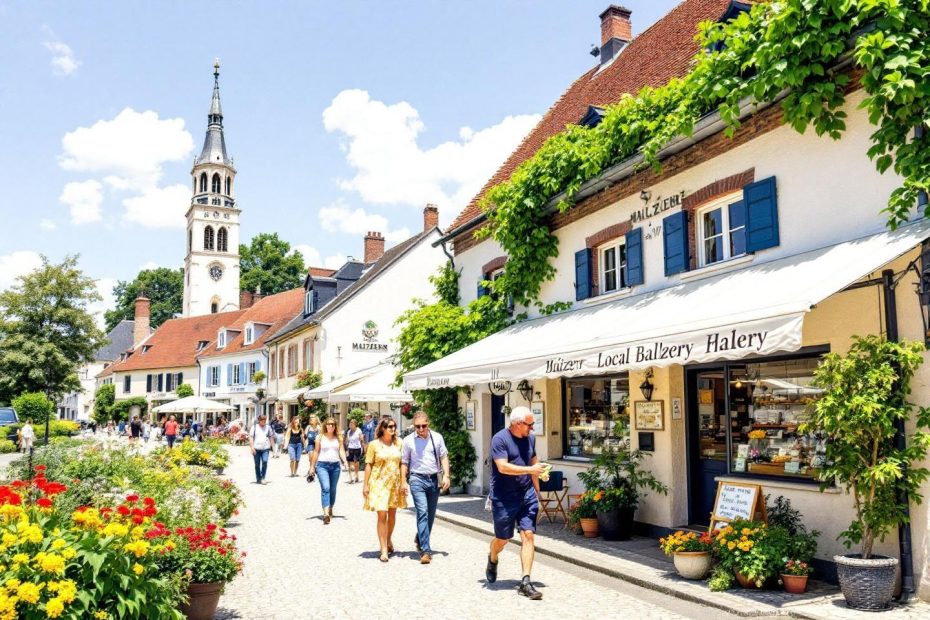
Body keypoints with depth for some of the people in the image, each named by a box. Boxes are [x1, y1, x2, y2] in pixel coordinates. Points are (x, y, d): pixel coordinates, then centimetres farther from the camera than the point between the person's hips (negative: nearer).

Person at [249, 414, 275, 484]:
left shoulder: (268, 427, 8)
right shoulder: (254, 427, 4)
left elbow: (271, 437, 15)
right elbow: (250, 437, 2)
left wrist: (273, 446, 9)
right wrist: (252, 447, -7)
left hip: (265, 448, 0)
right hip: (256, 449, 0)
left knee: (265, 462, -18)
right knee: (257, 464, 7)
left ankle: (263, 478, -10)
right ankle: (258, 479, 19)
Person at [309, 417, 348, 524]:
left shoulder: (339, 438, 9)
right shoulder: (320, 437, 4)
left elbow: (341, 450, 5)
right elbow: (316, 452, 6)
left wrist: (345, 461, -12)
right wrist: (312, 466, 6)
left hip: (335, 465, 3)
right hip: (322, 465, -3)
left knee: (333, 489, 11)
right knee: (325, 488, -17)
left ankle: (330, 509, 28)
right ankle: (326, 513, -26)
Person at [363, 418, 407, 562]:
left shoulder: (398, 443, 4)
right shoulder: (374, 444, -3)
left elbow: (402, 464, 7)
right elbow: (368, 465, -3)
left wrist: (403, 483, 1)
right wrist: (365, 485, -6)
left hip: (394, 483, 3)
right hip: (379, 483, -3)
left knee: (392, 514, 13)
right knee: (382, 515, -9)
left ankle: (388, 541, 36)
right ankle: (384, 550, -4)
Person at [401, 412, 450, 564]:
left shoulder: (437, 437, 4)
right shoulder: (408, 440, -1)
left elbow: (444, 457, 8)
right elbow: (404, 462, 4)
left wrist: (446, 475, -2)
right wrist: (404, 482, -2)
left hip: (434, 479, 3)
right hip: (417, 479, -3)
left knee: (431, 514, 11)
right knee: (422, 512, -14)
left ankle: (420, 539, 35)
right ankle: (425, 550, -14)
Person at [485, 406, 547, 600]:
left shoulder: (530, 439, 7)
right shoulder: (500, 439, -13)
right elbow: (503, 467, -22)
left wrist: (537, 491, 18)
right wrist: (530, 469, -24)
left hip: (527, 495, 5)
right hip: (504, 498, -4)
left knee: (528, 535, -6)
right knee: (502, 538, 9)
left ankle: (525, 582, -1)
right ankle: (492, 560, 43)